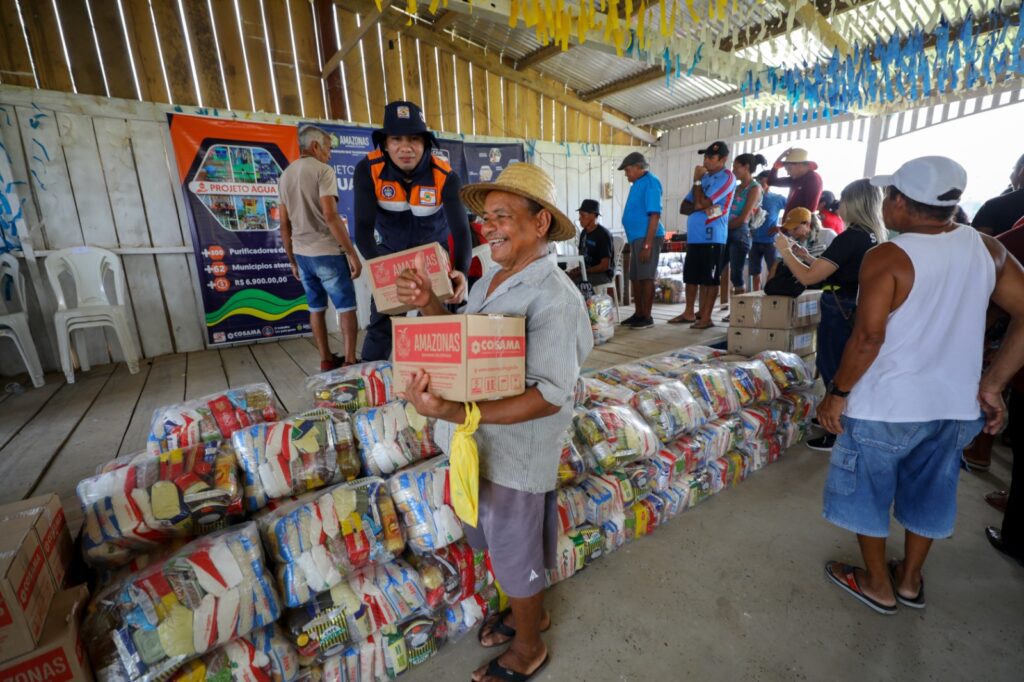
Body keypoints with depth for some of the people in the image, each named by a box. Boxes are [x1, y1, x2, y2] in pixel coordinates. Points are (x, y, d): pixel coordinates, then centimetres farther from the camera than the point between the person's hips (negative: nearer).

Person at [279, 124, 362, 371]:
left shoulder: (285, 175, 14)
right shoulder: (323, 170, -8)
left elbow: (284, 225, 14)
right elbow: (330, 216, -20)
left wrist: (293, 261, 20)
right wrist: (352, 253, -17)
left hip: (302, 254, 7)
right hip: (328, 252, -7)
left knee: (316, 308, 12)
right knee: (346, 307, 0)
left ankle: (326, 360, 19)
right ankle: (350, 361, 1)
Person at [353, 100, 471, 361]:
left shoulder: (445, 177, -25)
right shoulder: (367, 170, -23)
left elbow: (461, 229, -31)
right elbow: (363, 227, -26)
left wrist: (461, 271, -52)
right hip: (390, 251, 1)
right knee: (381, 321, -1)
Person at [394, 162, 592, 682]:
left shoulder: (553, 297, -24)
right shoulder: (490, 279, 2)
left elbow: (551, 396, -29)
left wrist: (456, 412, -38)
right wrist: (430, 306, -4)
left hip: (516, 453, -8)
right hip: (479, 444, 8)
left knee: (515, 555, 16)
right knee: (501, 543, 28)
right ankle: (531, 612, 57)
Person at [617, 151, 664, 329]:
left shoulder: (650, 182, -11)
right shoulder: (638, 183, 17)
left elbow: (655, 215, -18)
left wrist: (647, 244, -24)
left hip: (647, 237, -9)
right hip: (636, 237, 10)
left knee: (646, 277, -6)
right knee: (635, 277, 12)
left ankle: (647, 317, 1)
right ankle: (638, 314, 21)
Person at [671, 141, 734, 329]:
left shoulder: (727, 178, -6)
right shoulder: (704, 177, 18)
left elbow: (702, 202, -16)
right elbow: (684, 207, 13)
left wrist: (697, 180, -3)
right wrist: (698, 207, -8)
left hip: (712, 237, -8)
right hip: (694, 236, 8)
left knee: (710, 279, -2)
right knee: (691, 276, 12)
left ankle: (706, 317, 3)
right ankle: (689, 312, 23)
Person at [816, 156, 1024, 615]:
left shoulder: (887, 258, -19)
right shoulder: (987, 248, 0)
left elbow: (867, 339, -23)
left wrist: (837, 393, -12)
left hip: (885, 405, -6)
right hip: (956, 406, 7)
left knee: (867, 492, 15)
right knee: (927, 493, 23)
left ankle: (878, 585, 32)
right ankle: (910, 579, 41)